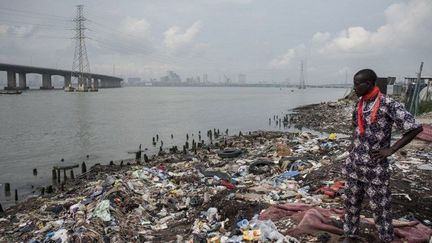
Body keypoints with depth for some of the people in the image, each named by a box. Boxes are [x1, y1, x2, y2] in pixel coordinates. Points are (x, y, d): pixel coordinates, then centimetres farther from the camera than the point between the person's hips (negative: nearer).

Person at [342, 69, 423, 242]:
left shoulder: (389, 104, -15)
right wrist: (353, 144, 10)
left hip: (375, 167, -6)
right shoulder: (359, 104, 5)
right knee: (351, 202, 14)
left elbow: (416, 128, -15)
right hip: (354, 164, 6)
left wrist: (390, 150, -15)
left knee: (380, 206, 7)